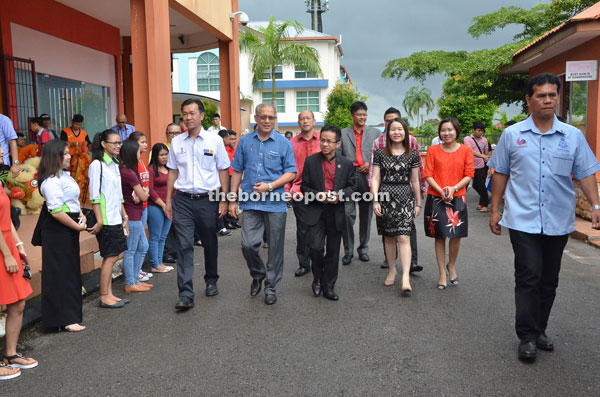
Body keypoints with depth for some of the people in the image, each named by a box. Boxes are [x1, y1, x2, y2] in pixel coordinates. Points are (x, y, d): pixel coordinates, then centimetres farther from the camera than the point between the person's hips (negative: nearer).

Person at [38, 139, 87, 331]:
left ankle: (71, 312, 29)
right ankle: (65, 319, 6)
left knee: (71, 271, 16)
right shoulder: (51, 181, -19)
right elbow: (57, 211, -25)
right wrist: (78, 227, -16)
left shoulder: (64, 175, 12)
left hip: (69, 230, 10)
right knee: (61, 274, -2)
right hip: (57, 231, -10)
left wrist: (81, 215, 5)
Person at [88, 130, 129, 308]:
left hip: (116, 218, 8)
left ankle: (109, 294, 17)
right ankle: (104, 297, 5)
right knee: (110, 257, -4)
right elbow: (94, 196, -13)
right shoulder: (97, 164, -10)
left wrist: (124, 216, 15)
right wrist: (100, 221, -17)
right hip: (106, 219, -8)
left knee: (112, 257, 9)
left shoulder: (115, 164, 15)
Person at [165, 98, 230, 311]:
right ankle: (186, 294, -4)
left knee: (209, 243, 13)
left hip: (208, 199, -1)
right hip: (183, 200, 1)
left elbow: (223, 171, 1)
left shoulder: (214, 140, -1)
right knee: (184, 246, -6)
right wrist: (168, 200, 7)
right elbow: (173, 172, 11)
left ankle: (211, 282, 35)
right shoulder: (176, 142, 7)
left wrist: (224, 200, -3)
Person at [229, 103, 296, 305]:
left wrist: (270, 186, -14)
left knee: (275, 248, 5)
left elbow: (291, 173, 0)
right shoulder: (245, 141, 7)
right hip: (250, 203, 1)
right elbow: (237, 171, 11)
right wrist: (233, 200, 8)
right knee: (248, 245, -4)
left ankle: (271, 287, 21)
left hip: (276, 204, -1)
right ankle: (258, 275, 26)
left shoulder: (284, 143, 1)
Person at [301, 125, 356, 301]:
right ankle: (317, 278, 15)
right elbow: (304, 186, 4)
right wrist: (317, 195, -14)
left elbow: (352, 186, 8)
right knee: (316, 247, -13)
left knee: (333, 251, 8)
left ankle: (328, 286, 22)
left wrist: (340, 195, -12)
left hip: (336, 213, 1)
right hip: (316, 212, -1)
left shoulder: (346, 164, 2)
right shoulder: (310, 161, 1)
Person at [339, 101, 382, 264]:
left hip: (367, 176, 1)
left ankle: (363, 248, 19)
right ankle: (348, 251, 1)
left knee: (366, 215, 7)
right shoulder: (342, 134, 11)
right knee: (347, 213, -8)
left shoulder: (375, 133, 13)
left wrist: (371, 164, -6)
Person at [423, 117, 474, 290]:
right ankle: (442, 274, 17)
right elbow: (428, 175, -1)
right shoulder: (433, 150, 2)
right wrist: (441, 191, -14)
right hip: (436, 198, 0)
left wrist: (454, 188, -14)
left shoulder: (466, 150, 3)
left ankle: (451, 266, 30)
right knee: (440, 237, 4)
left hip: (457, 198, 0)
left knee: (456, 235, 2)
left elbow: (469, 174, 1)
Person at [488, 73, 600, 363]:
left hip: (558, 222, 2)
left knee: (549, 281, 12)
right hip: (523, 220, -2)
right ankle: (527, 337, 7)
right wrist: (495, 210, 3)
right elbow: (500, 174, 6)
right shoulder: (512, 135, 2)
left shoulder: (573, 136, 5)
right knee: (528, 278, -4)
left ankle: (540, 330, 27)